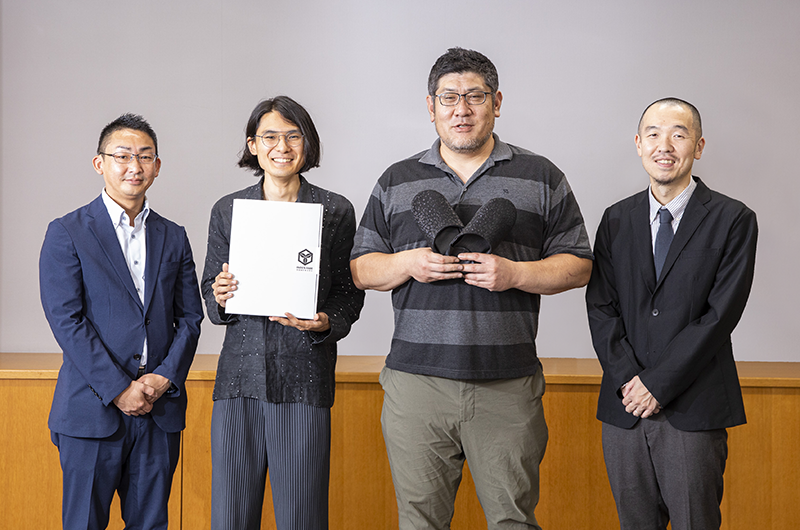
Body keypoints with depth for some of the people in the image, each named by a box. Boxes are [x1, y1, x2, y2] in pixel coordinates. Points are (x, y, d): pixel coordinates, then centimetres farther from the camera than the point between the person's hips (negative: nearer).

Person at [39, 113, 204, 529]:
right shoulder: (66, 233, -1)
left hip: (161, 408, 4)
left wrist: (164, 377, -7)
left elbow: (190, 317, 10)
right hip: (92, 409, -3)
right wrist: (119, 390, -14)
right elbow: (66, 320, -9)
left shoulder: (174, 238, 12)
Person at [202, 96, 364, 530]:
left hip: (303, 378, -2)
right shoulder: (227, 210, 11)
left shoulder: (335, 211, 5)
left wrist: (325, 323, -13)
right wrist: (220, 298, -7)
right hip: (239, 376, 2)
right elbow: (210, 290, 16)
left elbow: (348, 295, 7)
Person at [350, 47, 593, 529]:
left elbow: (578, 267, 6)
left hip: (508, 386, -1)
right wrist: (409, 263, -7)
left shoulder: (542, 178, 8)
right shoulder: (396, 182, 13)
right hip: (417, 379, 1)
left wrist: (514, 274, -11)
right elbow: (361, 268, 13)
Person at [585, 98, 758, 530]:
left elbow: (721, 314, -9)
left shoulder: (733, 220, -1)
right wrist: (627, 380, -9)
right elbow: (600, 307, 5)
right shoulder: (616, 220, 10)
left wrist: (658, 383, -12)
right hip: (623, 410, 3)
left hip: (694, 411, -3)